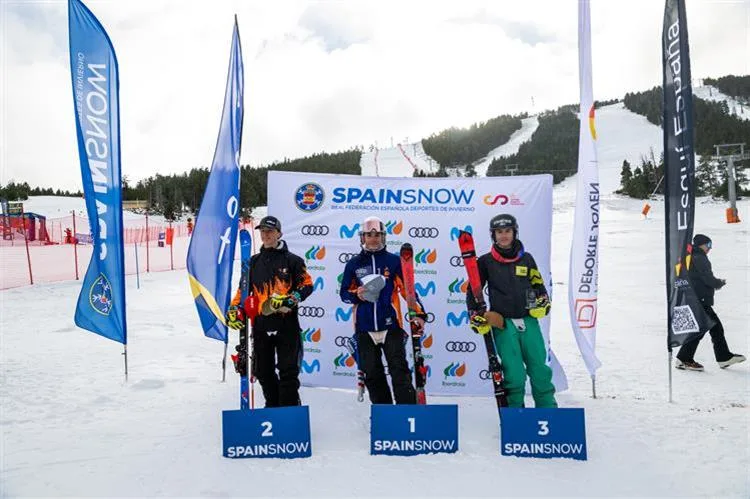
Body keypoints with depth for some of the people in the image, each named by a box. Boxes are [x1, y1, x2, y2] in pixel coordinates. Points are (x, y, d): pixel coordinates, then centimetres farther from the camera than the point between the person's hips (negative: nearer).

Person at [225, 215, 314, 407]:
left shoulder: (291, 260, 1)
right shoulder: (254, 262, 14)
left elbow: (307, 284, -2)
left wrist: (290, 299, -18)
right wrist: (234, 309, 6)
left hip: (287, 324, -4)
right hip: (261, 325, 5)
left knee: (288, 371, -3)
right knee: (263, 371, 11)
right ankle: (272, 406, 28)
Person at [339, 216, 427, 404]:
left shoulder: (394, 260, 4)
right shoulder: (354, 263, 8)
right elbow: (344, 293, 12)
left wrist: (418, 313, -4)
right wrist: (356, 295, -10)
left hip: (391, 326, -2)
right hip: (364, 329, 2)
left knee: (399, 371, -6)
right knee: (372, 374, 8)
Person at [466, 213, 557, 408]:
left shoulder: (526, 259, 10)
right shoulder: (486, 261, 4)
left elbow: (538, 285, 21)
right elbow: (473, 291, 8)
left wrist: (542, 303, 3)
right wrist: (477, 318, 0)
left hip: (528, 321, 3)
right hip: (502, 323, -2)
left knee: (540, 370, 4)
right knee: (514, 374, -6)